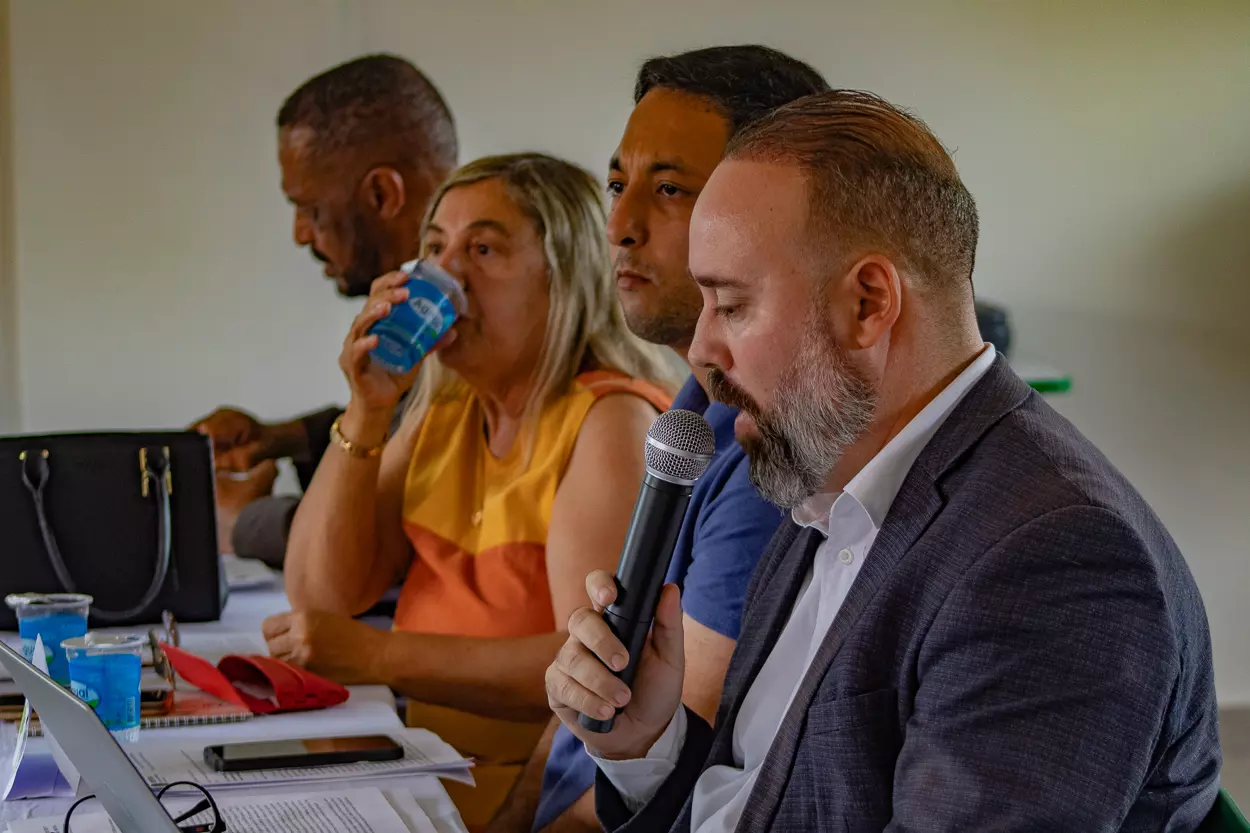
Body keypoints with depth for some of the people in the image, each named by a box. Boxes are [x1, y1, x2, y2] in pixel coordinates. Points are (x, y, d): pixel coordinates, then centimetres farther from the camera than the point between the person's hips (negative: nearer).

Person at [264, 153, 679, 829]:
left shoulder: (613, 422, -12)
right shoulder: (443, 414, 12)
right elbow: (322, 595, 4)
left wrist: (378, 655, -25)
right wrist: (366, 412, -6)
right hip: (430, 760, 7)